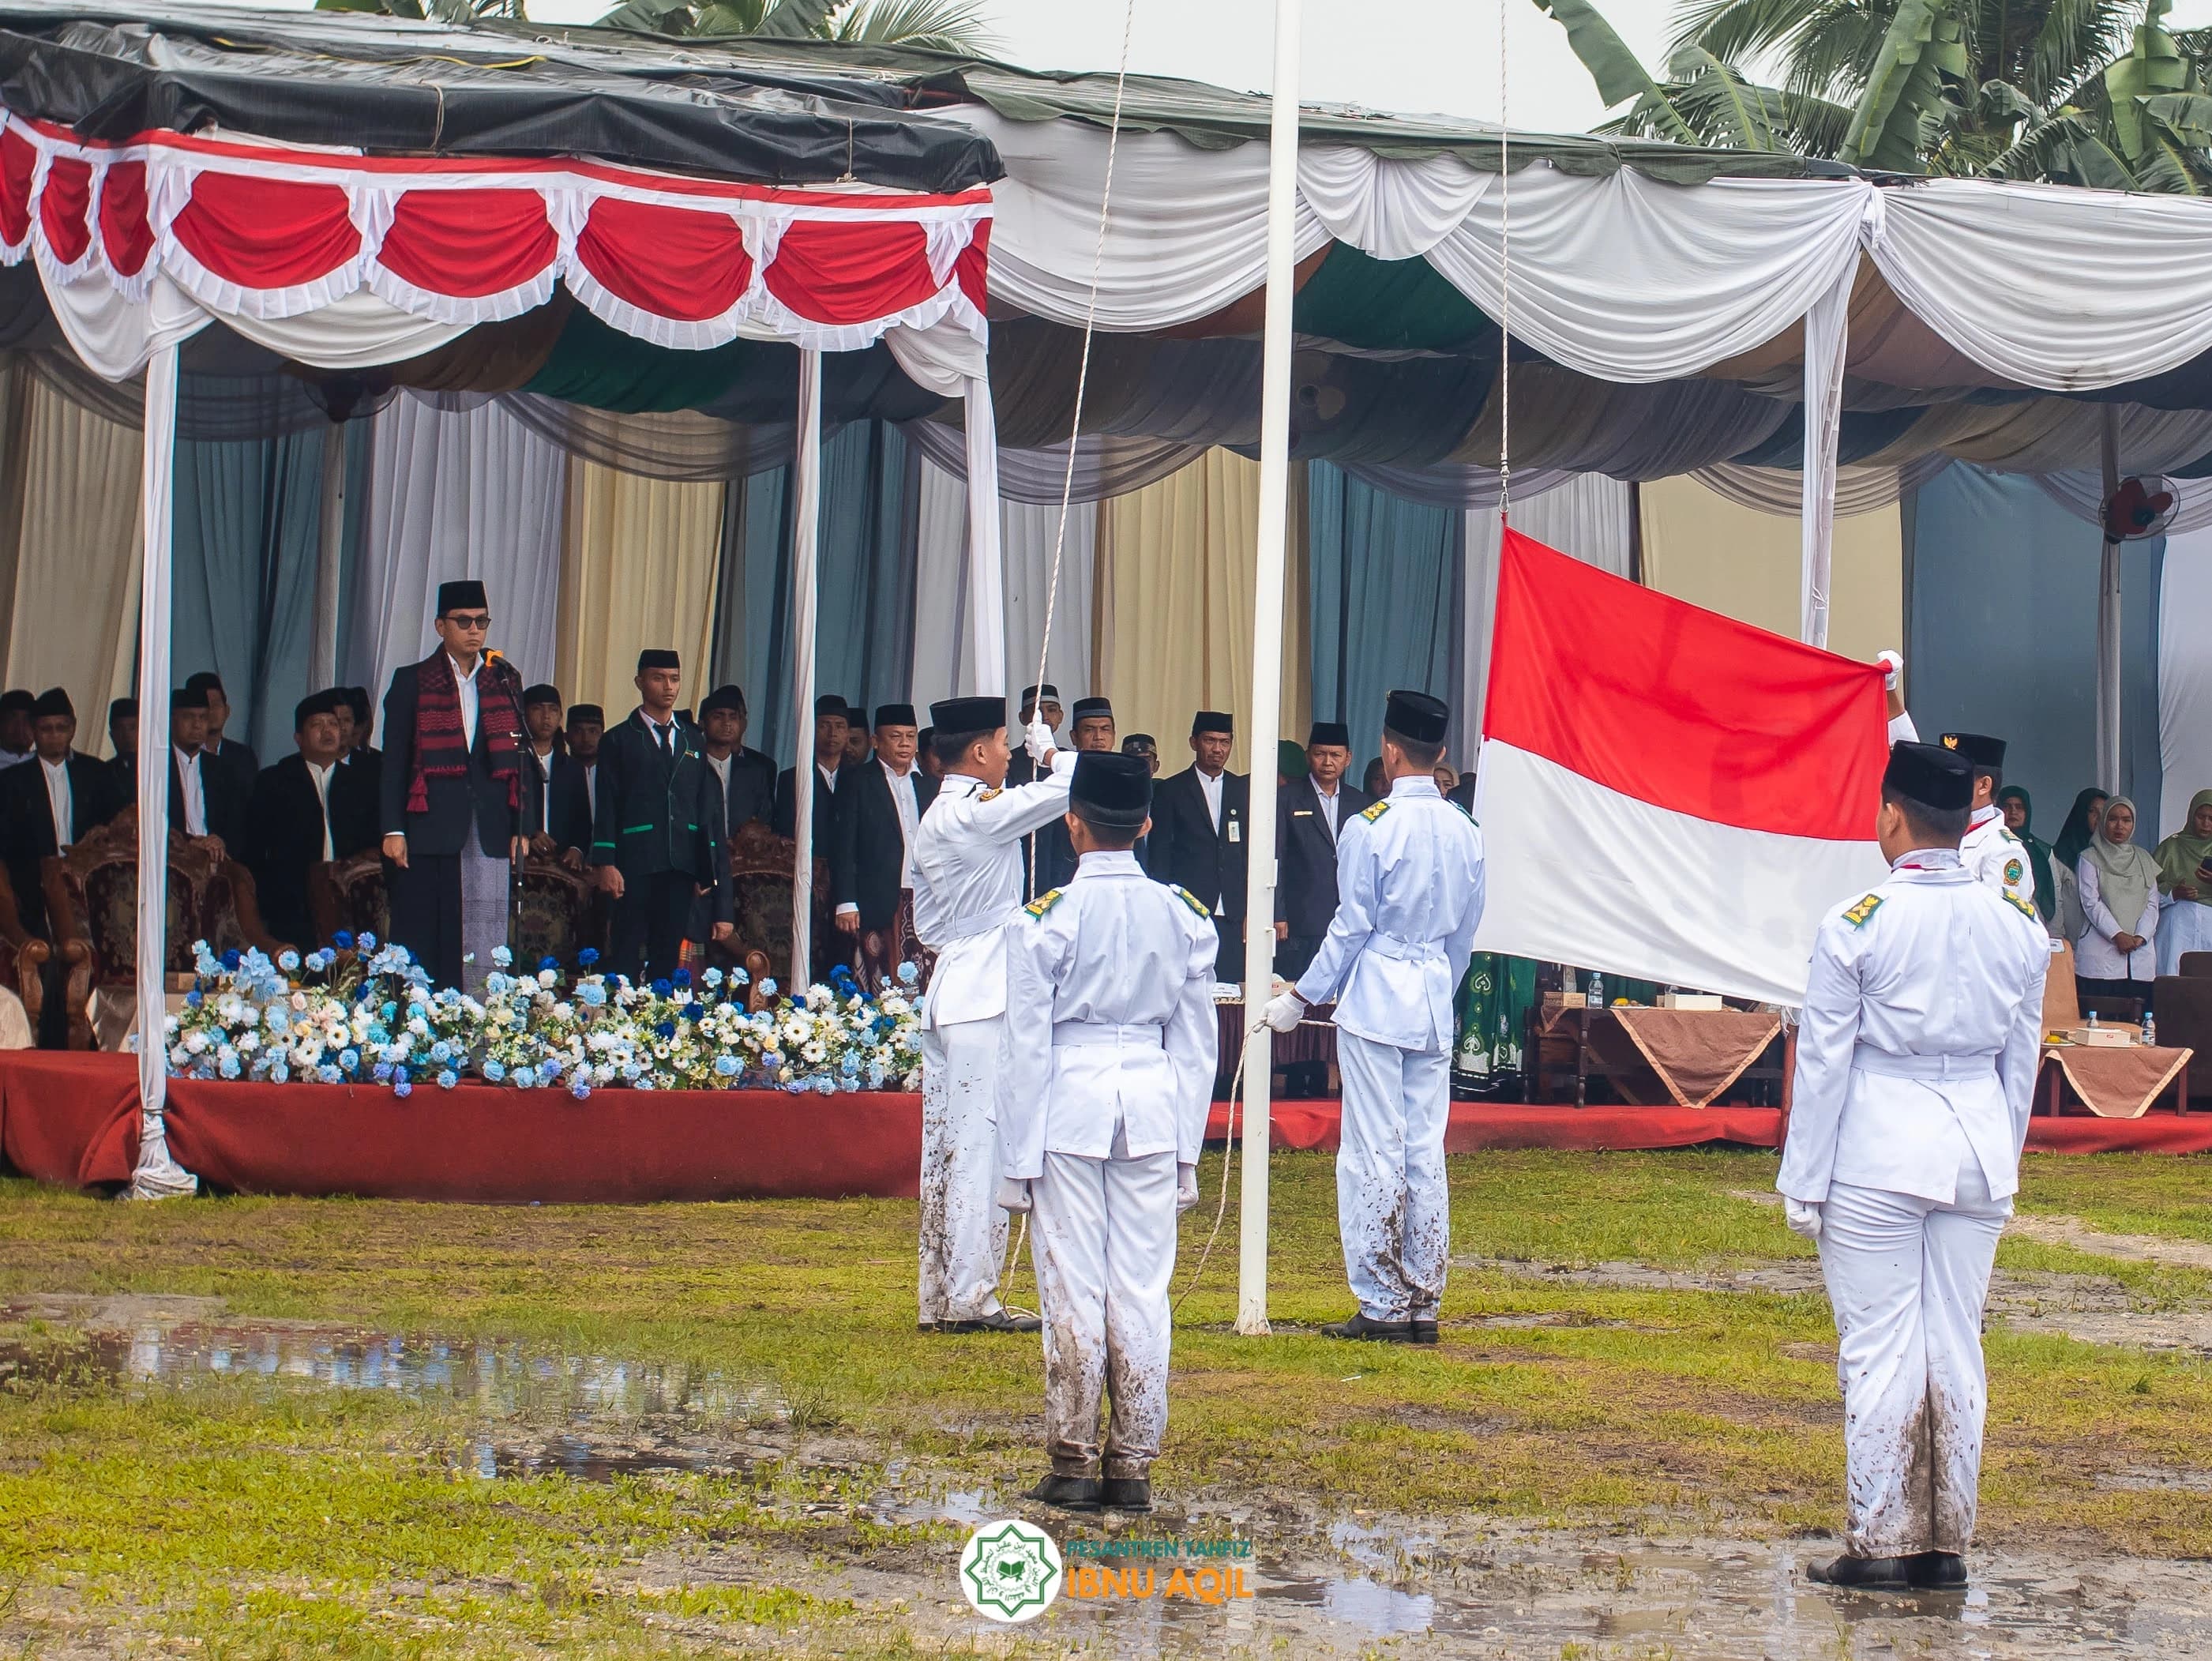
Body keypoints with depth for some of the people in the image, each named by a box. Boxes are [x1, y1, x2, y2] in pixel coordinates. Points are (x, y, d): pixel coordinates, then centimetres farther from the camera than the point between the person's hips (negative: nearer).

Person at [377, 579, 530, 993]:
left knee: (486, 949, -1)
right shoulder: (412, 682, 6)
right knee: (424, 942, -3)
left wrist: (520, 830, 5)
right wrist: (393, 830, -6)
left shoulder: (505, 681, 13)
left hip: (490, 831, 2)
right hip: (430, 829, -2)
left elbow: (517, 759, 13)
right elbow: (393, 762, 2)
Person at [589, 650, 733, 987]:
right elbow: (607, 807, 0)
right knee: (626, 956, -6)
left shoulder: (694, 741, 16)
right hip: (636, 865, -3)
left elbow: (709, 808, 13)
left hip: (681, 867, 3)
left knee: (668, 957, 3)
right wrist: (606, 864, -10)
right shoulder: (619, 741, 7)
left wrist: (708, 866, 4)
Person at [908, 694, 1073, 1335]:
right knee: (982, 1145, -8)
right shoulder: (979, 813, -13)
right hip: (985, 999, -9)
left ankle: (939, 1296, 12)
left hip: (947, 989, 9)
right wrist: (1047, 752, 3)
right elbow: (1070, 788, -15)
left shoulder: (933, 820, 15)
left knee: (945, 1149, 9)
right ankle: (970, 1298, -9)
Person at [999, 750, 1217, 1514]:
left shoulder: (1046, 919, -7)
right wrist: (1186, 1149, 15)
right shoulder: (1184, 917, 4)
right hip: (1153, 1105, 3)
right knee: (1142, 1291, 5)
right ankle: (1132, 1466, 7)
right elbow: (1197, 1043, 8)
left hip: (1069, 1106, -3)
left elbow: (1028, 1044, -5)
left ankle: (1073, 1464, 5)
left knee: (1073, 1287, 2)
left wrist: (1019, 1157, 0)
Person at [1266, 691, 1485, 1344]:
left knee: (1373, 1155, -3)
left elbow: (1351, 927, -9)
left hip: (1374, 1001, -6)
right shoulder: (1465, 832, 7)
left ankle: (1383, 1306, -4)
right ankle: (1423, 1305, 9)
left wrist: (1301, 998, 1)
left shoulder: (1369, 828, -12)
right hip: (1435, 1006, 6)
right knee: (1426, 1155, 8)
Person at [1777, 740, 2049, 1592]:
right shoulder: (2018, 926, 3)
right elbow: (2022, 1059, 10)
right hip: (1978, 1152, 4)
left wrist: (1804, 1182, 0)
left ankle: (1882, 1543, 3)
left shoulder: (1856, 927, -10)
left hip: (1878, 1152, -4)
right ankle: (1947, 1540, 15)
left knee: (1878, 1347, 1)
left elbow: (1822, 1062, -7)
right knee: (1956, 1344, 10)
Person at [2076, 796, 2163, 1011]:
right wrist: (2117, 935, -14)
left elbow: (2152, 904, 11)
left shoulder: (2143, 860, 18)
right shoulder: (2090, 859, 6)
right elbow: (2091, 902, -4)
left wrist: (2140, 937, -6)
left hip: (2141, 954, 4)